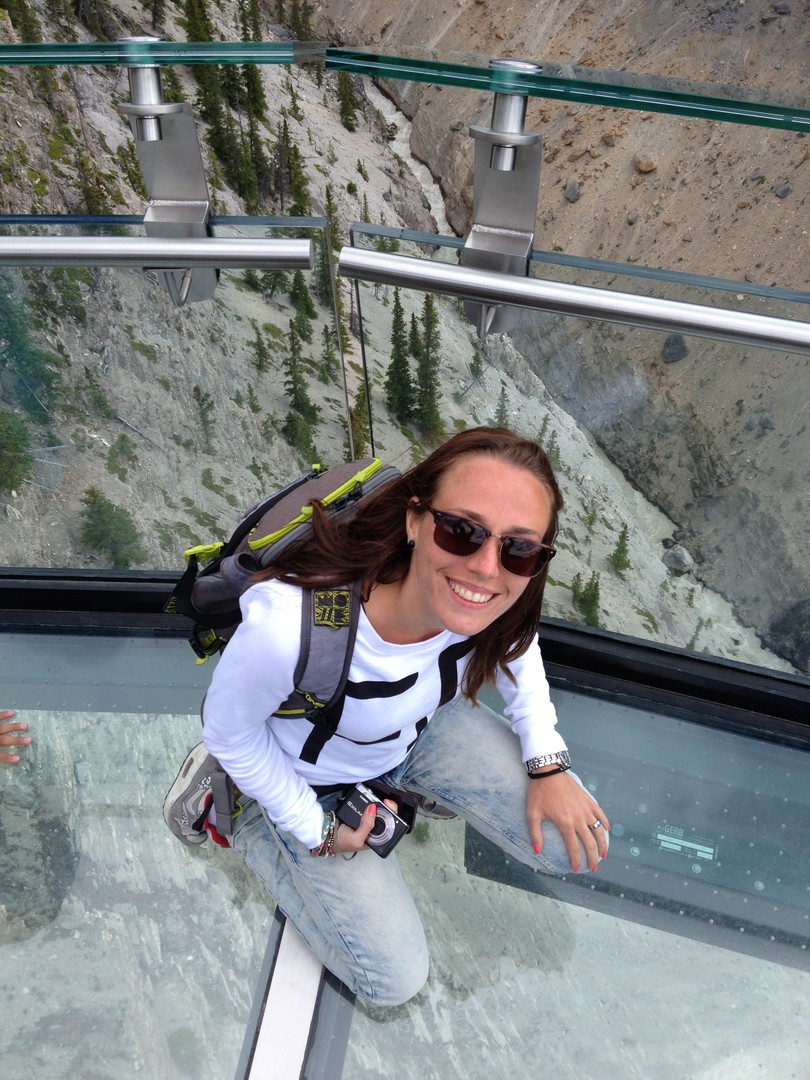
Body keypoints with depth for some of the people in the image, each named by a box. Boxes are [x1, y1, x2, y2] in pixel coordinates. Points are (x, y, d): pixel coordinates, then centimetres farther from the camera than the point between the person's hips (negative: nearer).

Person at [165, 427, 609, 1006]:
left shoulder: (495, 595, -30)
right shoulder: (287, 627, -45)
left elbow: (515, 643, -2)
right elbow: (228, 731, -22)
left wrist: (547, 762, -7)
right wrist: (313, 829, -11)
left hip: (427, 726, 4)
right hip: (318, 781, -4)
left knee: (578, 846, 2)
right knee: (394, 980, 7)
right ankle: (235, 811, 18)